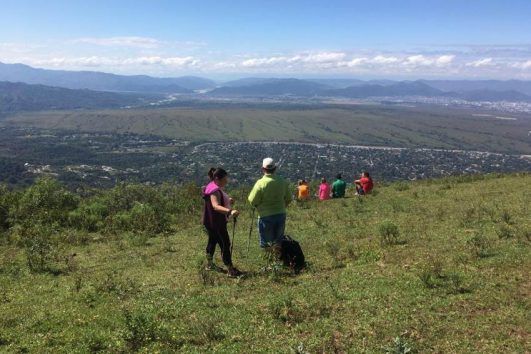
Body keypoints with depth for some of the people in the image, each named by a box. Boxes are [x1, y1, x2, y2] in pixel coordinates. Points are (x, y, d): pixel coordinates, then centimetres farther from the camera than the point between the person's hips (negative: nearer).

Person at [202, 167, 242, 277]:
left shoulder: (215, 188, 9)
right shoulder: (215, 191, -24)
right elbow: (216, 206, -40)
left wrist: (227, 201, 16)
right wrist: (230, 211, -53)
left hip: (212, 222, 11)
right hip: (215, 222, -11)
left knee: (213, 241, 22)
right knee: (225, 244, -7)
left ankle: (210, 264, 37)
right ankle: (231, 270, -3)